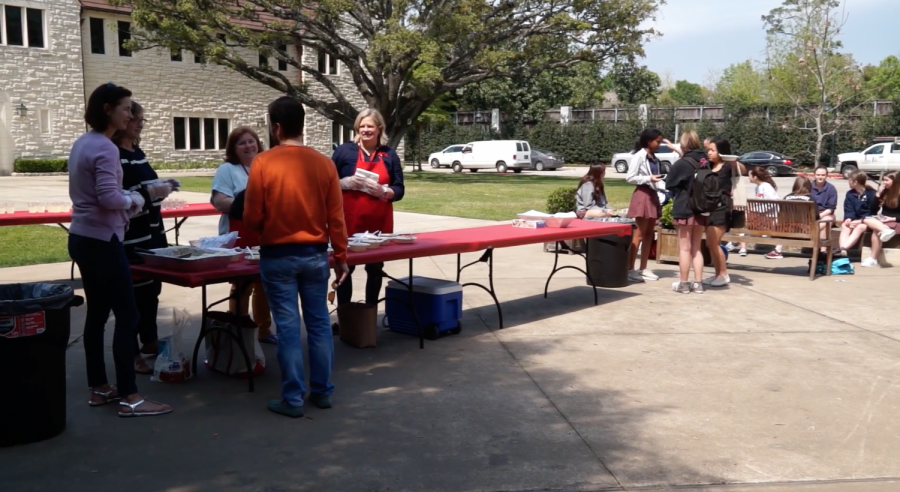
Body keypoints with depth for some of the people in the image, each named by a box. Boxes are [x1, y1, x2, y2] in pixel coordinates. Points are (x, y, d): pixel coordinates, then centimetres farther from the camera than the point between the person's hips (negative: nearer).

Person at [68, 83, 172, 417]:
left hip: (82, 238, 10)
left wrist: (126, 200, 11)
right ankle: (129, 397, -3)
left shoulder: (82, 143, 13)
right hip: (101, 241, -10)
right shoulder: (105, 148, -18)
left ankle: (98, 388, 22)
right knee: (127, 316, -6)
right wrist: (134, 200, -7)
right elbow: (109, 197, -26)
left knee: (97, 313, 14)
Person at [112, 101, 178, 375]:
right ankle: (132, 353, 6)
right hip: (130, 237, -9)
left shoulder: (138, 153, 14)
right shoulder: (113, 155, -13)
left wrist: (163, 186, 7)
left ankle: (149, 342, 30)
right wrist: (150, 192, -25)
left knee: (152, 289, 15)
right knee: (134, 293, -3)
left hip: (152, 232, 9)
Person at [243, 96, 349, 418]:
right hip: (315, 255, 3)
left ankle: (293, 398, 9)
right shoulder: (324, 163, -2)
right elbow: (336, 217, 0)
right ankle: (322, 391, 20)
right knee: (319, 323, 12)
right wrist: (341, 256, 10)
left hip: (277, 256, -3)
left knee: (288, 327, 3)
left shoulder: (262, 163, -10)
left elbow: (252, 218, -7)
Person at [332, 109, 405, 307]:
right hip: (350, 220, -2)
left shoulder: (389, 155, 8)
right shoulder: (345, 151, 1)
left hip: (379, 222, 2)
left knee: (375, 269, 9)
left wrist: (384, 191, -13)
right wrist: (349, 182, -15)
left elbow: (399, 190, 7)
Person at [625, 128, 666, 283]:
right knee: (639, 234, -9)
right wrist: (648, 178, -21)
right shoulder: (639, 156, -8)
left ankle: (643, 268, 16)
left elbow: (656, 180, 16)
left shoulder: (655, 158, 14)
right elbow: (629, 178, -13)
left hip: (653, 196, 8)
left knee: (649, 234, 9)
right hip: (642, 195, -8)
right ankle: (630, 269, -7)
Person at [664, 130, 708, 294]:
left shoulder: (681, 163, -14)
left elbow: (669, 184, -5)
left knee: (685, 248, 2)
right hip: (701, 209, 5)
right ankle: (698, 283, 14)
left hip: (684, 209, -5)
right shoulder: (705, 162, 2)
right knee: (696, 248, 14)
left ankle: (683, 283, 7)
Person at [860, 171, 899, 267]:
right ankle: (885, 230, -43)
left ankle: (873, 259, -29)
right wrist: (878, 193, -3)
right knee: (866, 220, -22)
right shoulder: (884, 192, 8)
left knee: (876, 230, -32)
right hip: (883, 220, 6)